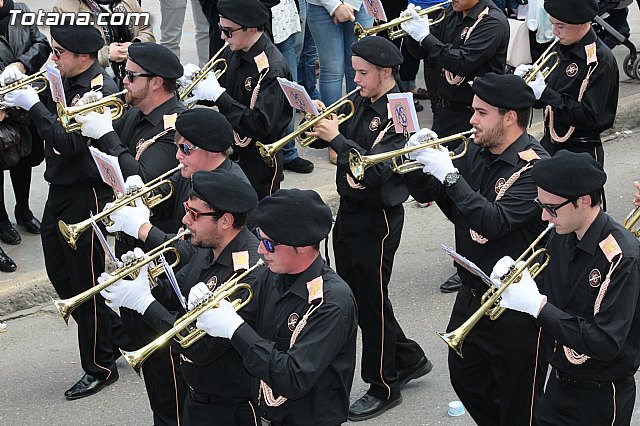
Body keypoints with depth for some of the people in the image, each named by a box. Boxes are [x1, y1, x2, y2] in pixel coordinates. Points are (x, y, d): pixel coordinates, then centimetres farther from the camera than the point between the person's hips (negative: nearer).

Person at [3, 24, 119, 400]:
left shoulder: (101, 90, -20)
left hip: (87, 196, -9)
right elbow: (52, 123, 10)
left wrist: (32, 104, -24)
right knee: (60, 272, 19)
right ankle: (109, 337, 34)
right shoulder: (66, 82, 7)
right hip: (61, 190, 10)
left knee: (86, 281, 0)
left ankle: (100, 367, 14)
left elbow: (69, 142, -28)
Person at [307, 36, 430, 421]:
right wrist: (321, 130, -8)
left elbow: (374, 170, -28)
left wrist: (336, 137, -24)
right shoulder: (360, 104, 5)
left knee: (371, 302, 3)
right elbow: (341, 138, 12)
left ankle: (384, 388, 20)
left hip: (377, 219, -8)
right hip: (349, 212, 9)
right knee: (353, 294, 18)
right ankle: (410, 359, 35)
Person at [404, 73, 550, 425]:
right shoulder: (476, 152, 3)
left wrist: (449, 174, -27)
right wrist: (417, 162, -10)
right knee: (465, 378, 23)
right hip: (472, 293, 8)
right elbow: (430, 195, 10)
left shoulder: (534, 168, -21)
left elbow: (493, 222, -32)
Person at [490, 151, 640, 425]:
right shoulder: (561, 238, -1)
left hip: (601, 397, -7)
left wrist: (537, 305, -28)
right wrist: (519, 281, -12)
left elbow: (606, 343, -30)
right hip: (558, 383, 7)